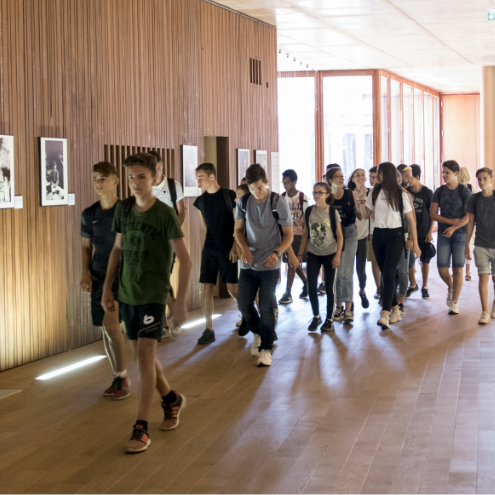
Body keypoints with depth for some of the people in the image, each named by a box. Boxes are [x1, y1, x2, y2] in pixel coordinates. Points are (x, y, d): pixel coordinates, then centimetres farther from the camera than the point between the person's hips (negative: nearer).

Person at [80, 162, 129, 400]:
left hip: (123, 275, -5)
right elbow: (86, 246, 15)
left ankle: (121, 374, -3)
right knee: (107, 329, 7)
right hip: (99, 277, 5)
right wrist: (85, 272, 1)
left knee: (110, 323, -20)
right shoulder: (89, 214, 5)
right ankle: (120, 378, 22)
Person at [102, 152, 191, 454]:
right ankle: (172, 400, 38)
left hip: (154, 294, -6)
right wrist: (107, 288, 12)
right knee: (144, 355, 14)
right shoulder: (123, 209, 3)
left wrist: (181, 301, -12)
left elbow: (185, 259, -10)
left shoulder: (165, 214, -12)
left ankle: (142, 428, -7)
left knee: (145, 355, -13)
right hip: (127, 294, 6)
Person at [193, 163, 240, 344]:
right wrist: (209, 242, 12)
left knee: (233, 289, 0)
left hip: (228, 249, -4)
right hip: (209, 248, 4)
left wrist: (235, 246, -12)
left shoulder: (229, 196, -7)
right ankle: (209, 330, 3)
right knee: (207, 289, -3)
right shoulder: (201, 200, 6)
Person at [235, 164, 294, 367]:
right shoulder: (244, 202, 0)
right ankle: (259, 334, 32)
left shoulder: (279, 203, -10)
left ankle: (266, 348, 8)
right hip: (248, 264, 4)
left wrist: (277, 253, -22)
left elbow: (289, 234, -5)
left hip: (269, 265, -3)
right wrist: (244, 247, -10)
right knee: (244, 304, 4)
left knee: (266, 307, -5)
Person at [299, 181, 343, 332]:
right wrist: (300, 253, 6)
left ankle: (329, 319, 14)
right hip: (313, 254, 3)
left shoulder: (332, 212, -6)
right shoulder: (309, 212, 3)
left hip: (330, 254, -3)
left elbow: (339, 235, -4)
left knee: (329, 287, 3)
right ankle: (316, 317, 17)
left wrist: (337, 255, -10)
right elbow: (305, 234, 10)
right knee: (311, 286, -2)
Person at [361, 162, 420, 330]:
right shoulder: (375, 193, 9)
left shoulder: (401, 194, -5)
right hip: (378, 236, 5)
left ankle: (385, 315, -23)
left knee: (389, 274, -15)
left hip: (395, 236, -5)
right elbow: (366, 214, 12)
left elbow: (411, 219, -3)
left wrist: (415, 244, -5)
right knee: (385, 275, 7)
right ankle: (395, 310, 19)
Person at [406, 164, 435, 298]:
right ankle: (413, 285, 21)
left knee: (425, 260, 7)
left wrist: (430, 232, -7)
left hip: (424, 232, -2)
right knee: (408, 260, 1)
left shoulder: (427, 192, -6)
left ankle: (425, 287, 20)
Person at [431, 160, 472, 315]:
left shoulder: (465, 191, -4)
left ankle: (455, 302, 6)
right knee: (442, 269, -4)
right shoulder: (439, 192, 5)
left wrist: (454, 228, -22)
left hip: (460, 233, -3)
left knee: (458, 269, -4)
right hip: (443, 234, 3)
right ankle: (451, 287, 28)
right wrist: (451, 221, -13)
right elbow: (433, 214, 1)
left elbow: (469, 215, -10)